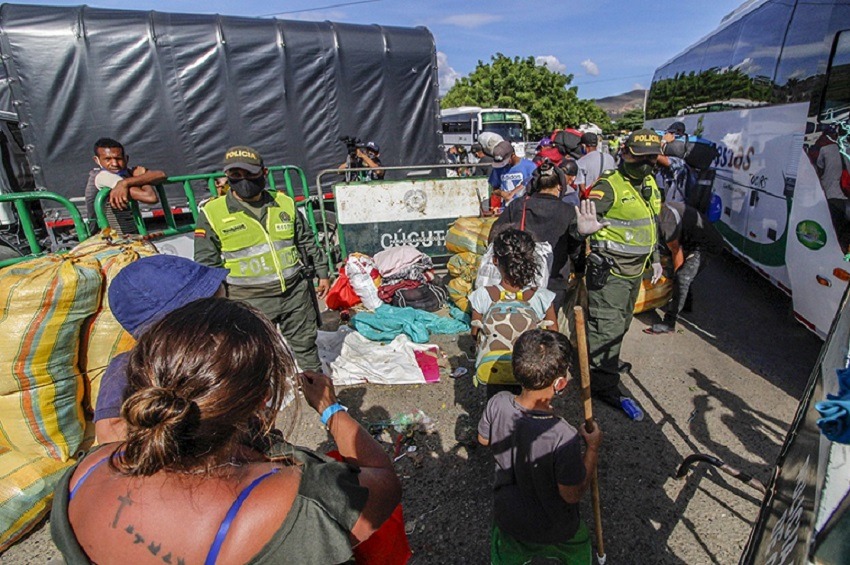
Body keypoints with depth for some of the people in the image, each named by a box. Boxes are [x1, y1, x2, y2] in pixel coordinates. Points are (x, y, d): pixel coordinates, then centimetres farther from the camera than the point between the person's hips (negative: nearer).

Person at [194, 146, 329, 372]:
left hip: (295, 291, 3)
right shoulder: (212, 213, -4)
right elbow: (206, 264, -1)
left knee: (305, 344, 18)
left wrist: (322, 273, 15)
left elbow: (307, 242, 14)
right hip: (249, 301, -2)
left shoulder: (285, 203, 4)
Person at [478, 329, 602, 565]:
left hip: (506, 518, 3)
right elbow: (572, 495, -22)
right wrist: (593, 448, -13)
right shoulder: (564, 437, -38)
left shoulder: (497, 404, -25)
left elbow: (484, 439, -4)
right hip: (554, 531, -2)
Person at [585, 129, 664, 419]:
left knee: (621, 323, 22)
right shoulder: (609, 185, -17)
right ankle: (605, 385, 7)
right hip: (610, 270, -9)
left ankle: (607, 362, 43)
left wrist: (655, 258, 23)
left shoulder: (650, 184, 11)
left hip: (635, 270, 9)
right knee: (607, 326, -4)